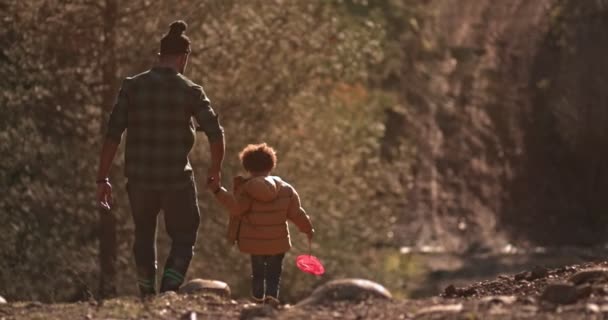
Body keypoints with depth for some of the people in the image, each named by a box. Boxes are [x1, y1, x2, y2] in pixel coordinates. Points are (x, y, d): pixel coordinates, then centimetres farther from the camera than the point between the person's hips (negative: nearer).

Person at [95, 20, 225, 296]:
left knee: (144, 235, 24)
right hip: (177, 179, -2)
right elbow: (215, 135, -7)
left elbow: (112, 135, -4)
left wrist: (102, 178, 0)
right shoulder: (190, 92, -5)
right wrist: (216, 169, 11)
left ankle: (148, 297, 27)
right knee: (183, 240, 12)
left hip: (139, 177, 2)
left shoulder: (132, 87, -1)